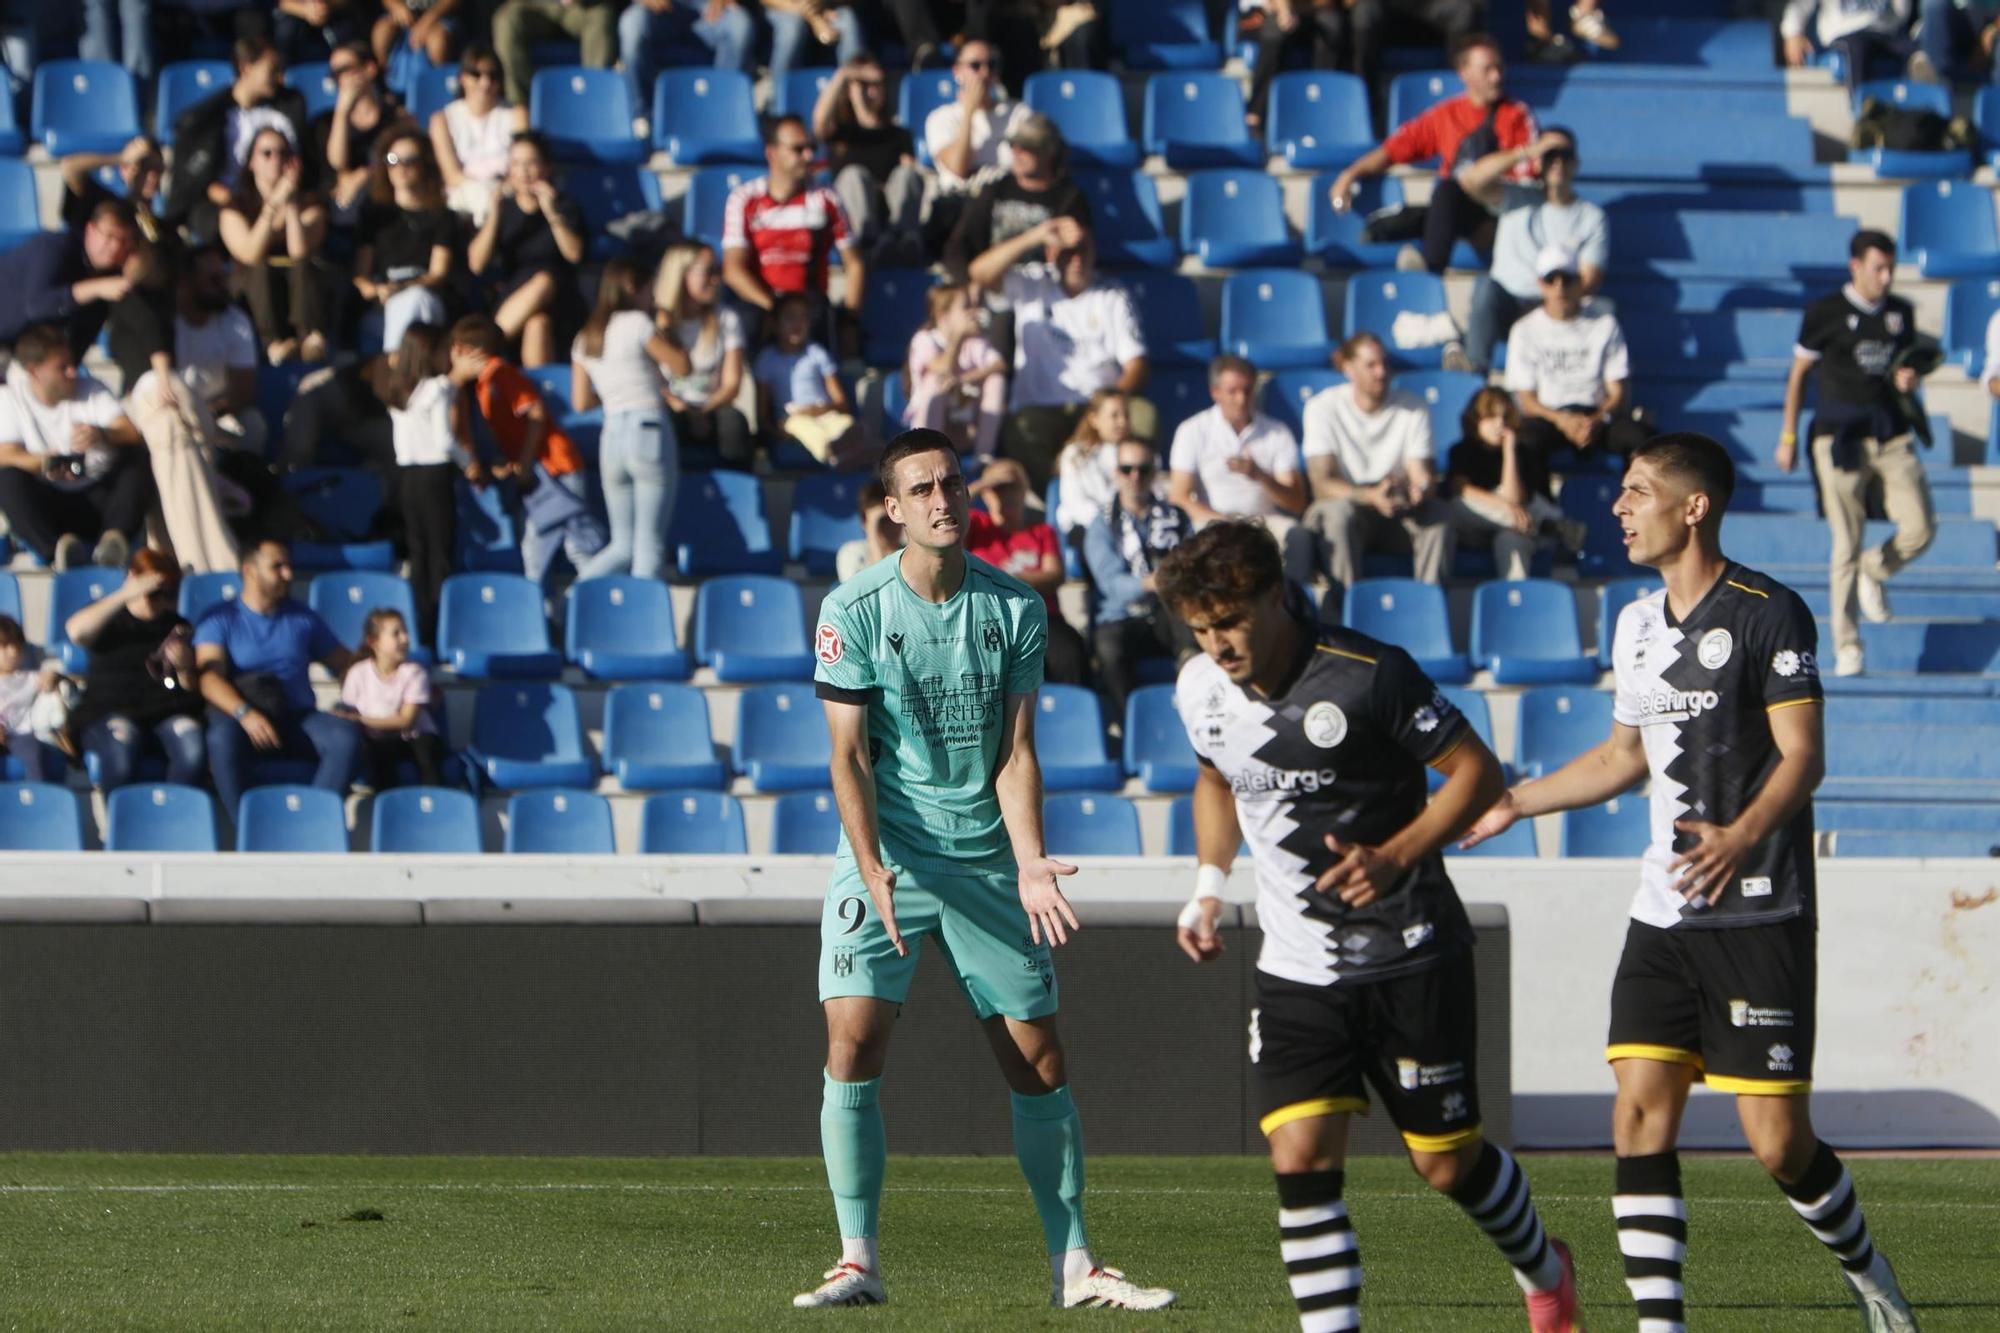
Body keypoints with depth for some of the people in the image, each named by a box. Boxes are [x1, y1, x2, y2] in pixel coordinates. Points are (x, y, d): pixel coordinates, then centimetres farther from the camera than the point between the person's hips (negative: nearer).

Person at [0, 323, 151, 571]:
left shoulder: (92, 390, 8)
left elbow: (133, 434, -8)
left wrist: (102, 435, -31)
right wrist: (45, 462, -32)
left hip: (99, 498, 2)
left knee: (138, 459, -24)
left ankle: (114, 537, -44)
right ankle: (55, 548, -47)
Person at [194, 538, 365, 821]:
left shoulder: (304, 619, 20)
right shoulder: (220, 619, 7)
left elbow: (345, 664, 21)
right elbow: (209, 676, -8)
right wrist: (244, 713, -26)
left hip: (299, 718, 3)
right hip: (240, 717, -3)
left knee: (346, 736, -28)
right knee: (223, 737, -39)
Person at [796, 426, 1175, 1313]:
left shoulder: (1016, 608, 1)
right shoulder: (855, 610, -6)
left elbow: (1015, 750, 0)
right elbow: (850, 755, -8)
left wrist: (1029, 864, -14)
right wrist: (873, 866, -21)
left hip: (988, 862, 2)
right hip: (887, 856, -2)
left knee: (1039, 1063, 3)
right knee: (853, 1042, -15)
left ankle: (1073, 1265, 11)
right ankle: (858, 1261, -8)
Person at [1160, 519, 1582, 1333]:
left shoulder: (1368, 677, -19)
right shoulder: (1199, 690, -1)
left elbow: (1479, 771, -11)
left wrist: (1393, 857, -22)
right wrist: (1209, 884, 9)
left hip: (1413, 957, -4)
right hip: (1296, 968, 4)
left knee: (1447, 1163, 6)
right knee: (1300, 1158, -13)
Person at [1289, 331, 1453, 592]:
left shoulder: (1413, 409, 1)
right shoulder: (1323, 407, -7)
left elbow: (1423, 477, -7)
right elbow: (1322, 484, -16)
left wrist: (1420, 491, -33)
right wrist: (1371, 496, -34)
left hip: (1398, 516, 3)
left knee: (1438, 511, -29)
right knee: (1340, 511, -37)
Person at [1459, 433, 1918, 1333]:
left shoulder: (1768, 613, -9)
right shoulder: (1638, 624, 14)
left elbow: (1803, 754, -15)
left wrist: (1741, 836, -32)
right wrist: (1512, 805, 29)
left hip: (1758, 913, -7)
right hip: (1664, 914, 7)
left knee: (1778, 1142, -6)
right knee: (1640, 1114, -6)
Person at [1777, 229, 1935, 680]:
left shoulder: (1901, 313, 11)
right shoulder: (1825, 313, -1)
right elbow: (1799, 373, 6)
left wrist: (1908, 380, 0)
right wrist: (1788, 436, 6)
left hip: (1892, 435, 4)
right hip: (1841, 436, -4)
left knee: (1920, 528, -9)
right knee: (1847, 541, -6)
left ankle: (1873, 573, 24)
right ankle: (1846, 648, 1)